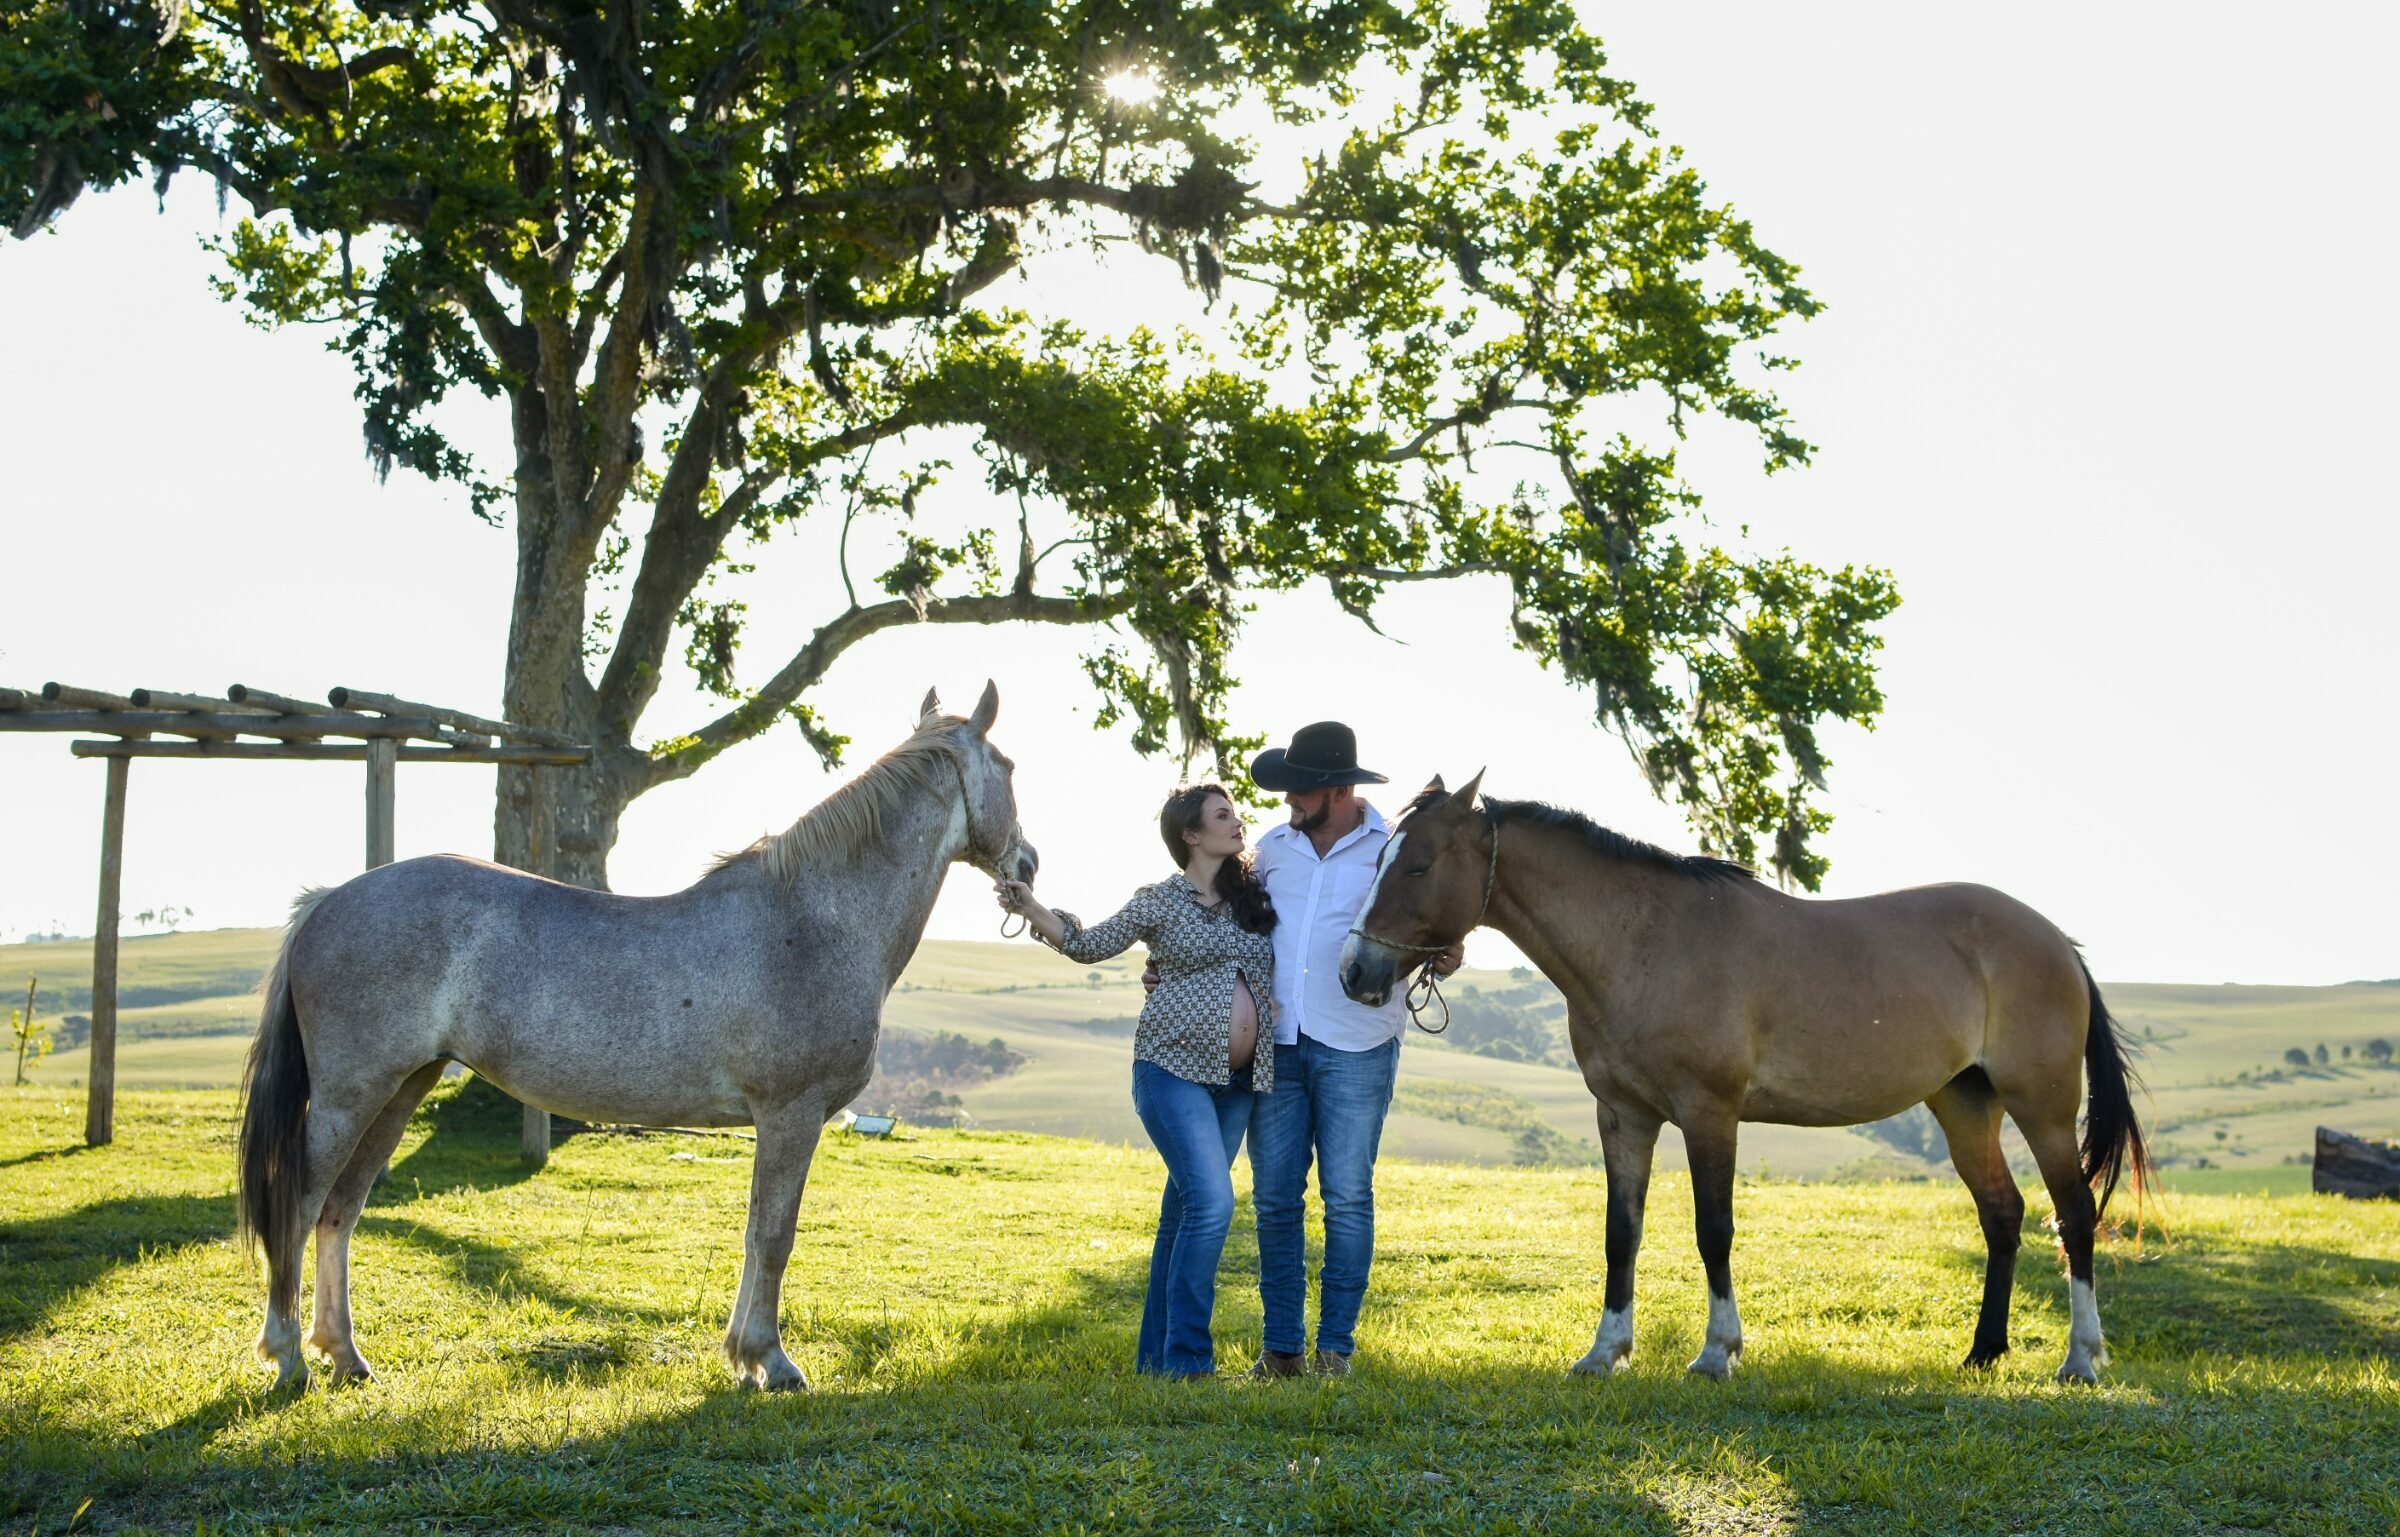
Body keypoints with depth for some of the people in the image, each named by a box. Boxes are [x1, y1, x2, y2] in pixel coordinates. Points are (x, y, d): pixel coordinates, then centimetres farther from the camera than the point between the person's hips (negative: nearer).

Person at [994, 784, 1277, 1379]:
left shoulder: (1256, 897, 11)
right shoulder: (1160, 902, 0)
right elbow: (1089, 945, 4)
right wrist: (1028, 907, -6)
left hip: (1239, 1080, 5)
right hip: (1174, 1068, -5)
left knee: (1185, 1210, 9)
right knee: (1211, 1201, -17)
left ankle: (1156, 1356, 16)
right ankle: (1186, 1359, -11)